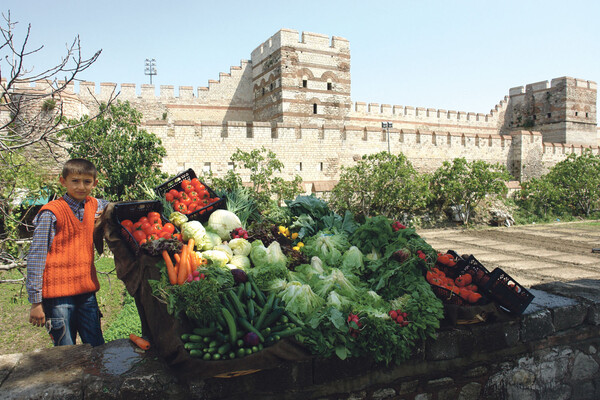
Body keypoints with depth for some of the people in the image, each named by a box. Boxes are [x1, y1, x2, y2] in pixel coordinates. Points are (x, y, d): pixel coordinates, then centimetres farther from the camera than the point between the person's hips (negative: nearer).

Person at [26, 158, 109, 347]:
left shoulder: (95, 206, 6)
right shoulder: (51, 213, -8)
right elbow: (35, 257, -7)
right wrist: (36, 301, -9)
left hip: (87, 290, 5)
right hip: (58, 292, -5)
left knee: (97, 349, 10)